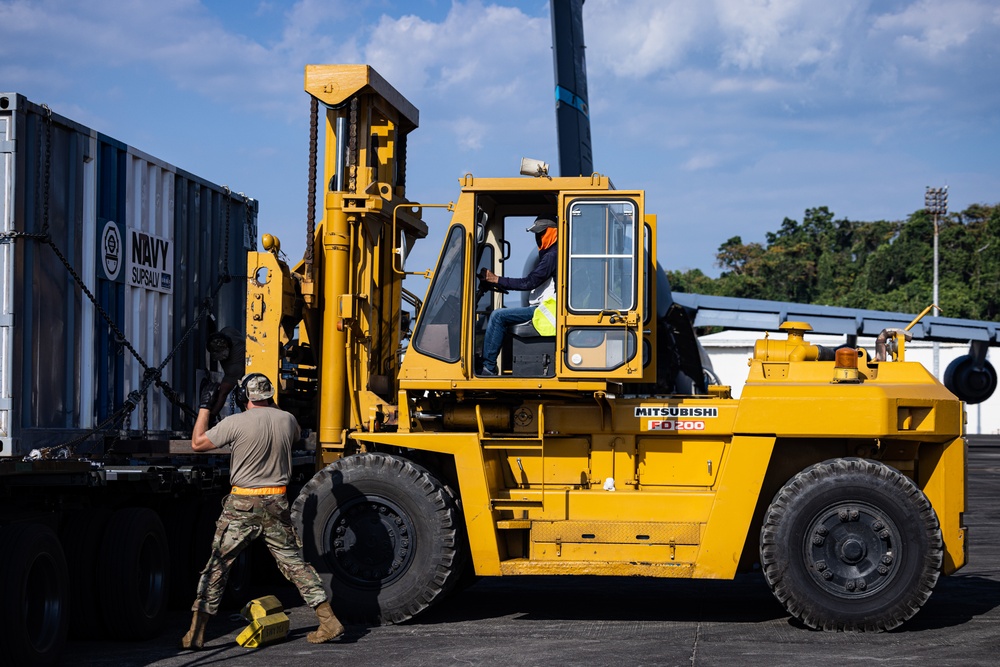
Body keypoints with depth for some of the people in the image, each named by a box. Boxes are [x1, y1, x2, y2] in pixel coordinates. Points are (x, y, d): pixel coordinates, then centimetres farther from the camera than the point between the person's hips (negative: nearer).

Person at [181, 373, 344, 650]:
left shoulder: (236, 423, -12)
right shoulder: (287, 420, 1)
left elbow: (197, 443, -2)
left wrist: (204, 407, 7)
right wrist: (272, 406, 32)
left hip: (242, 506, -3)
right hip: (276, 504, 4)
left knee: (217, 565, 5)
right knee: (294, 562, 13)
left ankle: (196, 632, 2)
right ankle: (329, 621, 10)